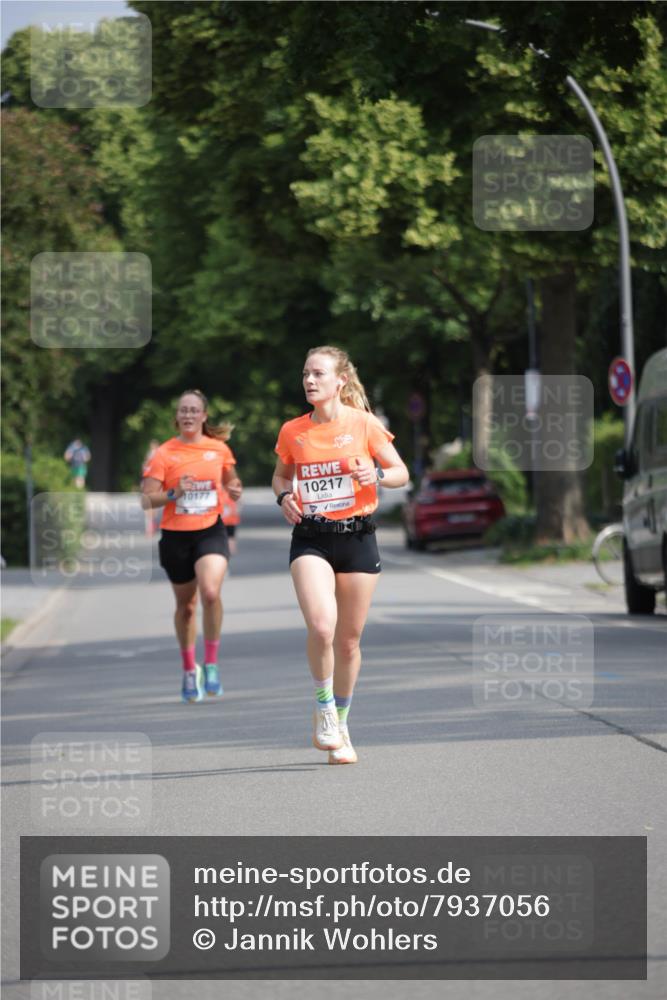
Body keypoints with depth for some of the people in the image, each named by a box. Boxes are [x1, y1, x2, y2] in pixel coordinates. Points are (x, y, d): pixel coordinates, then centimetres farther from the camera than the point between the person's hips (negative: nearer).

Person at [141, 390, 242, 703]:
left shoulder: (219, 449, 4)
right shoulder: (163, 455, -3)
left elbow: (231, 481, 22)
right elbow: (146, 500, -5)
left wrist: (234, 489, -1)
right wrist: (173, 493, -22)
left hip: (211, 532, 0)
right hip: (175, 536, 0)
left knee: (210, 592, -24)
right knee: (185, 605, 11)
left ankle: (211, 665, -9)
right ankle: (189, 670, 32)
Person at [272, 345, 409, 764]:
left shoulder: (364, 424, -3)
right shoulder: (292, 431, 3)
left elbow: (401, 473, 3)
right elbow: (281, 475, 20)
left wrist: (376, 474, -17)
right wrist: (284, 496, -1)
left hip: (357, 537, 0)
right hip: (311, 539, 0)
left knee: (349, 639, 6)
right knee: (321, 626, -22)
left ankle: (340, 724, 24)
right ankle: (324, 710, 0)